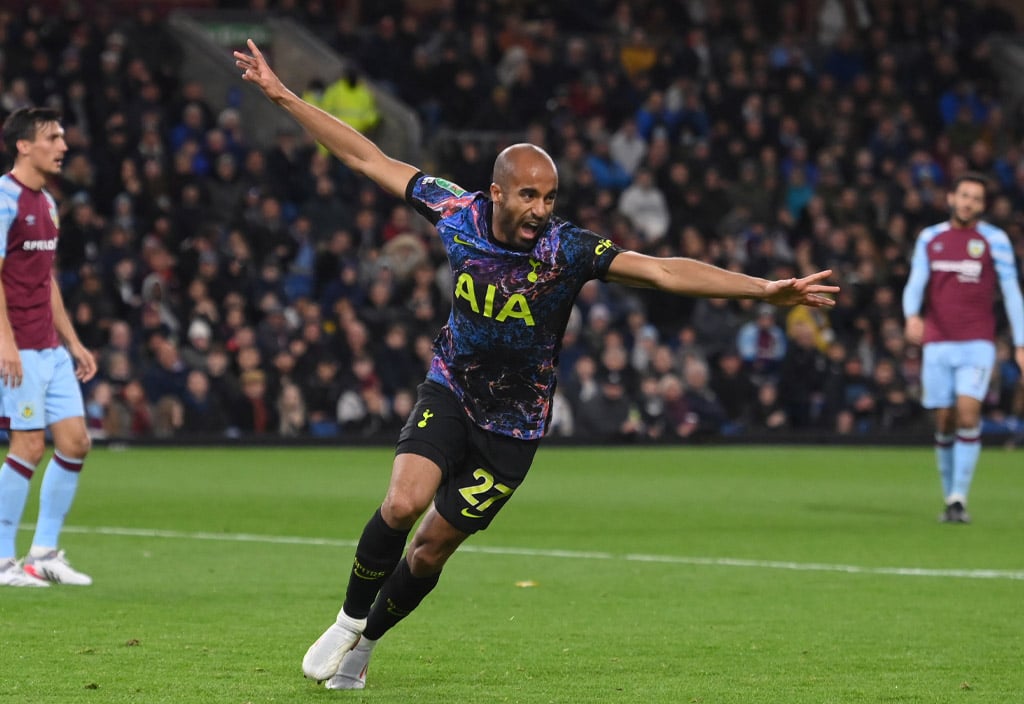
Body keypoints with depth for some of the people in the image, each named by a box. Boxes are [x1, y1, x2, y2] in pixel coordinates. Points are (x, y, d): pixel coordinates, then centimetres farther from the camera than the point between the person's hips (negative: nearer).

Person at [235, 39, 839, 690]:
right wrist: (282, 94, -2)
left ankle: (366, 642, 30)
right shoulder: (457, 212, -13)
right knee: (403, 504, -23)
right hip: (450, 392, 1)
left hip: (514, 427, -1)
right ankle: (348, 621, 2)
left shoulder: (568, 248, -20)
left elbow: (664, 271, -27)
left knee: (431, 549, 3)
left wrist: (765, 289, -38)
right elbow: (367, 157, -4)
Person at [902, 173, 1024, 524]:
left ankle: (959, 499, -18)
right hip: (937, 343, 3)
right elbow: (915, 284, 3)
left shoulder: (994, 240, 1)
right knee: (945, 422, 3)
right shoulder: (929, 238, 9)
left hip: (977, 343, -3)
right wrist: (912, 315, -19)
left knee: (968, 413, -18)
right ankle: (949, 498, 16)